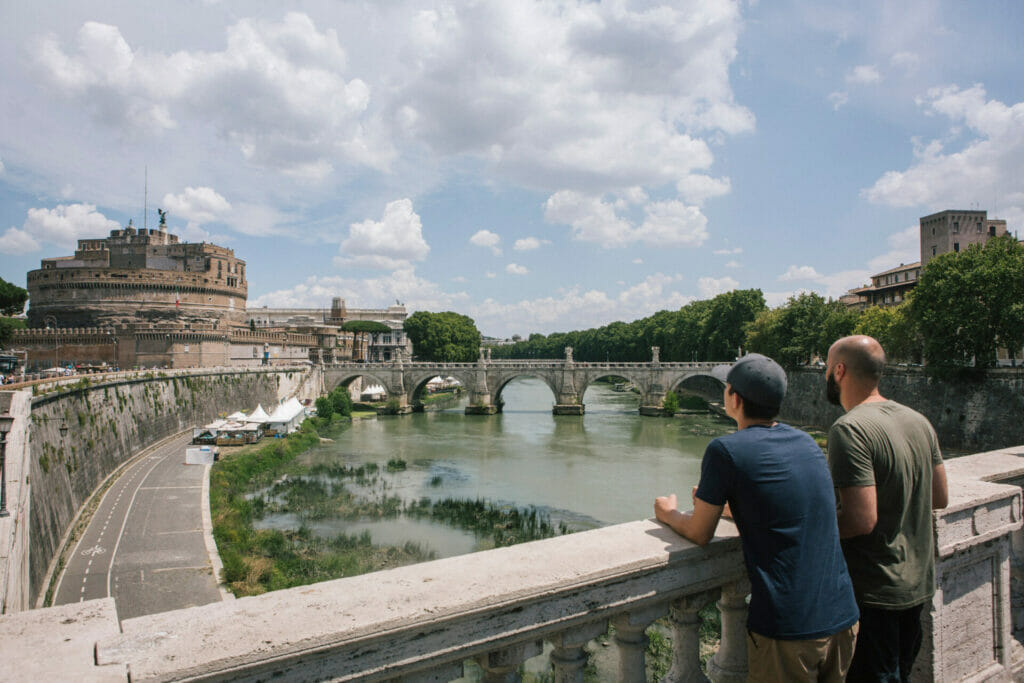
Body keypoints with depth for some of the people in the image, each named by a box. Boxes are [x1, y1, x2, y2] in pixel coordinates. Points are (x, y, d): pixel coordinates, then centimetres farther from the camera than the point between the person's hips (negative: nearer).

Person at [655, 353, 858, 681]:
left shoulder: (726, 450, -15)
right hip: (842, 618, 7)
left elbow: (699, 534, -7)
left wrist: (668, 514, 12)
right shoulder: (806, 442, 5)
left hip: (788, 632, -6)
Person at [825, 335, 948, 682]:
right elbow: (940, 497, 11)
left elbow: (861, 520, -28)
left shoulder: (850, 429, -24)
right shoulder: (918, 421, 3)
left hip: (874, 592, -8)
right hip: (918, 584, 8)